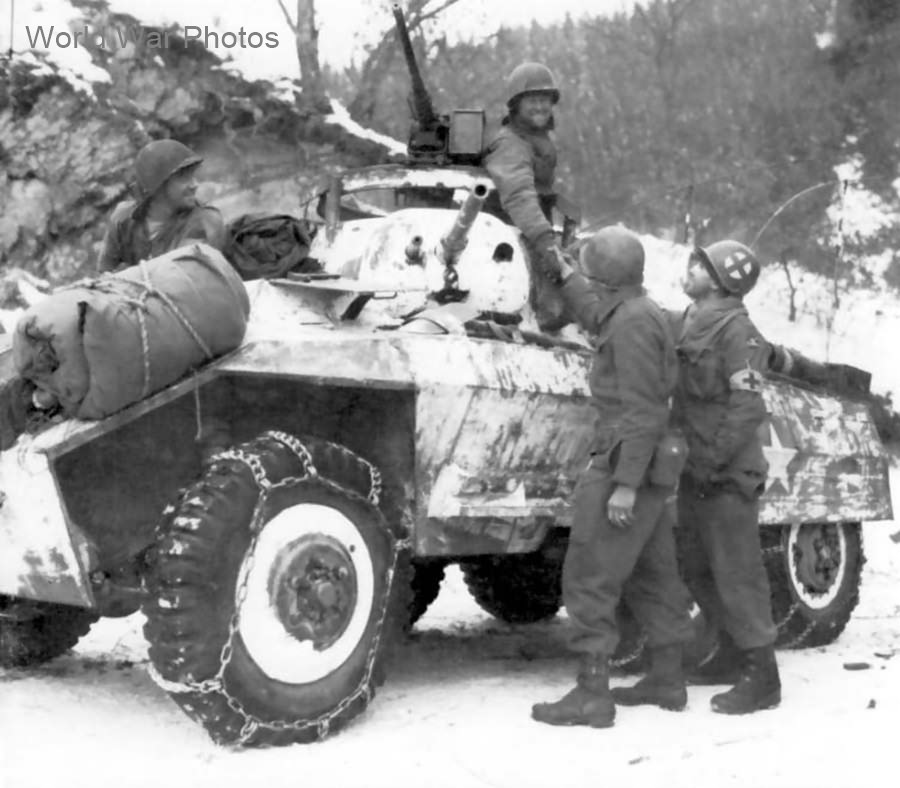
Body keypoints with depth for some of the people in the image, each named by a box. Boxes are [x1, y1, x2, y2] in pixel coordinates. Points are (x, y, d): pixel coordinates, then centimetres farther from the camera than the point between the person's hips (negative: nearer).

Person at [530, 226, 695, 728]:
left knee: (591, 578, -9)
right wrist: (565, 278, 46)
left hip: (626, 465, -10)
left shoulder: (633, 323, -16)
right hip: (651, 469, 10)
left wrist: (624, 485, -24)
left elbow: (642, 411, -22)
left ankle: (592, 695, -10)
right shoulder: (643, 314, 14)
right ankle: (668, 681, 23)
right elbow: (597, 319, 39)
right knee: (652, 577, 16)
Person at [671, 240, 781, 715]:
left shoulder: (736, 329, -13)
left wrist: (711, 462, -21)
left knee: (737, 573, -6)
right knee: (697, 569, 17)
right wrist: (689, 461, 15)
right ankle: (731, 653, 31)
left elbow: (746, 409, -19)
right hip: (694, 473, 9)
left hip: (727, 475, -9)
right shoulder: (690, 323, 13)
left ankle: (760, 678, 0)